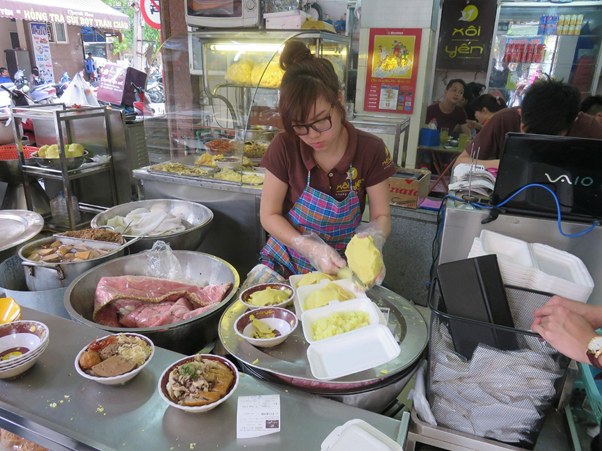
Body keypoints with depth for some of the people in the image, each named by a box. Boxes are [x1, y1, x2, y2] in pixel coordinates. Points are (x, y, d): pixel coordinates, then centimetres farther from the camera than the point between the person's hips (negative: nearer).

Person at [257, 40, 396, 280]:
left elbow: (381, 216, -3)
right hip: (286, 262, 0)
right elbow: (269, 215, -7)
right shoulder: (284, 147, -15)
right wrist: (311, 249, -21)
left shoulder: (371, 151, -12)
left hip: (340, 266, 1)